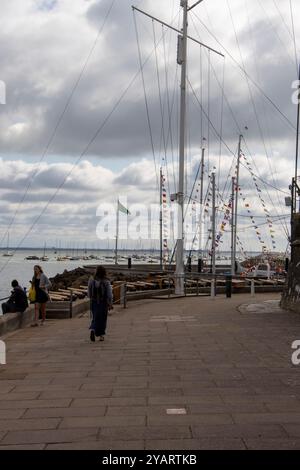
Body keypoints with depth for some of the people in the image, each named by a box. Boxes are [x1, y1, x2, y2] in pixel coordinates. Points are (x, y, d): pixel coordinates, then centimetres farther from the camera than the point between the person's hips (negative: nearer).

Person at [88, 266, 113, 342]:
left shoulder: (91, 281, -4)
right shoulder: (106, 282, -11)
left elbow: (89, 293, 4)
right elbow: (109, 294, -12)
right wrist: (110, 304, -6)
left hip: (94, 302, 2)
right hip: (103, 303, -2)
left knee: (95, 318, 14)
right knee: (102, 319, 12)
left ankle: (92, 330, -12)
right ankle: (101, 335, 17)